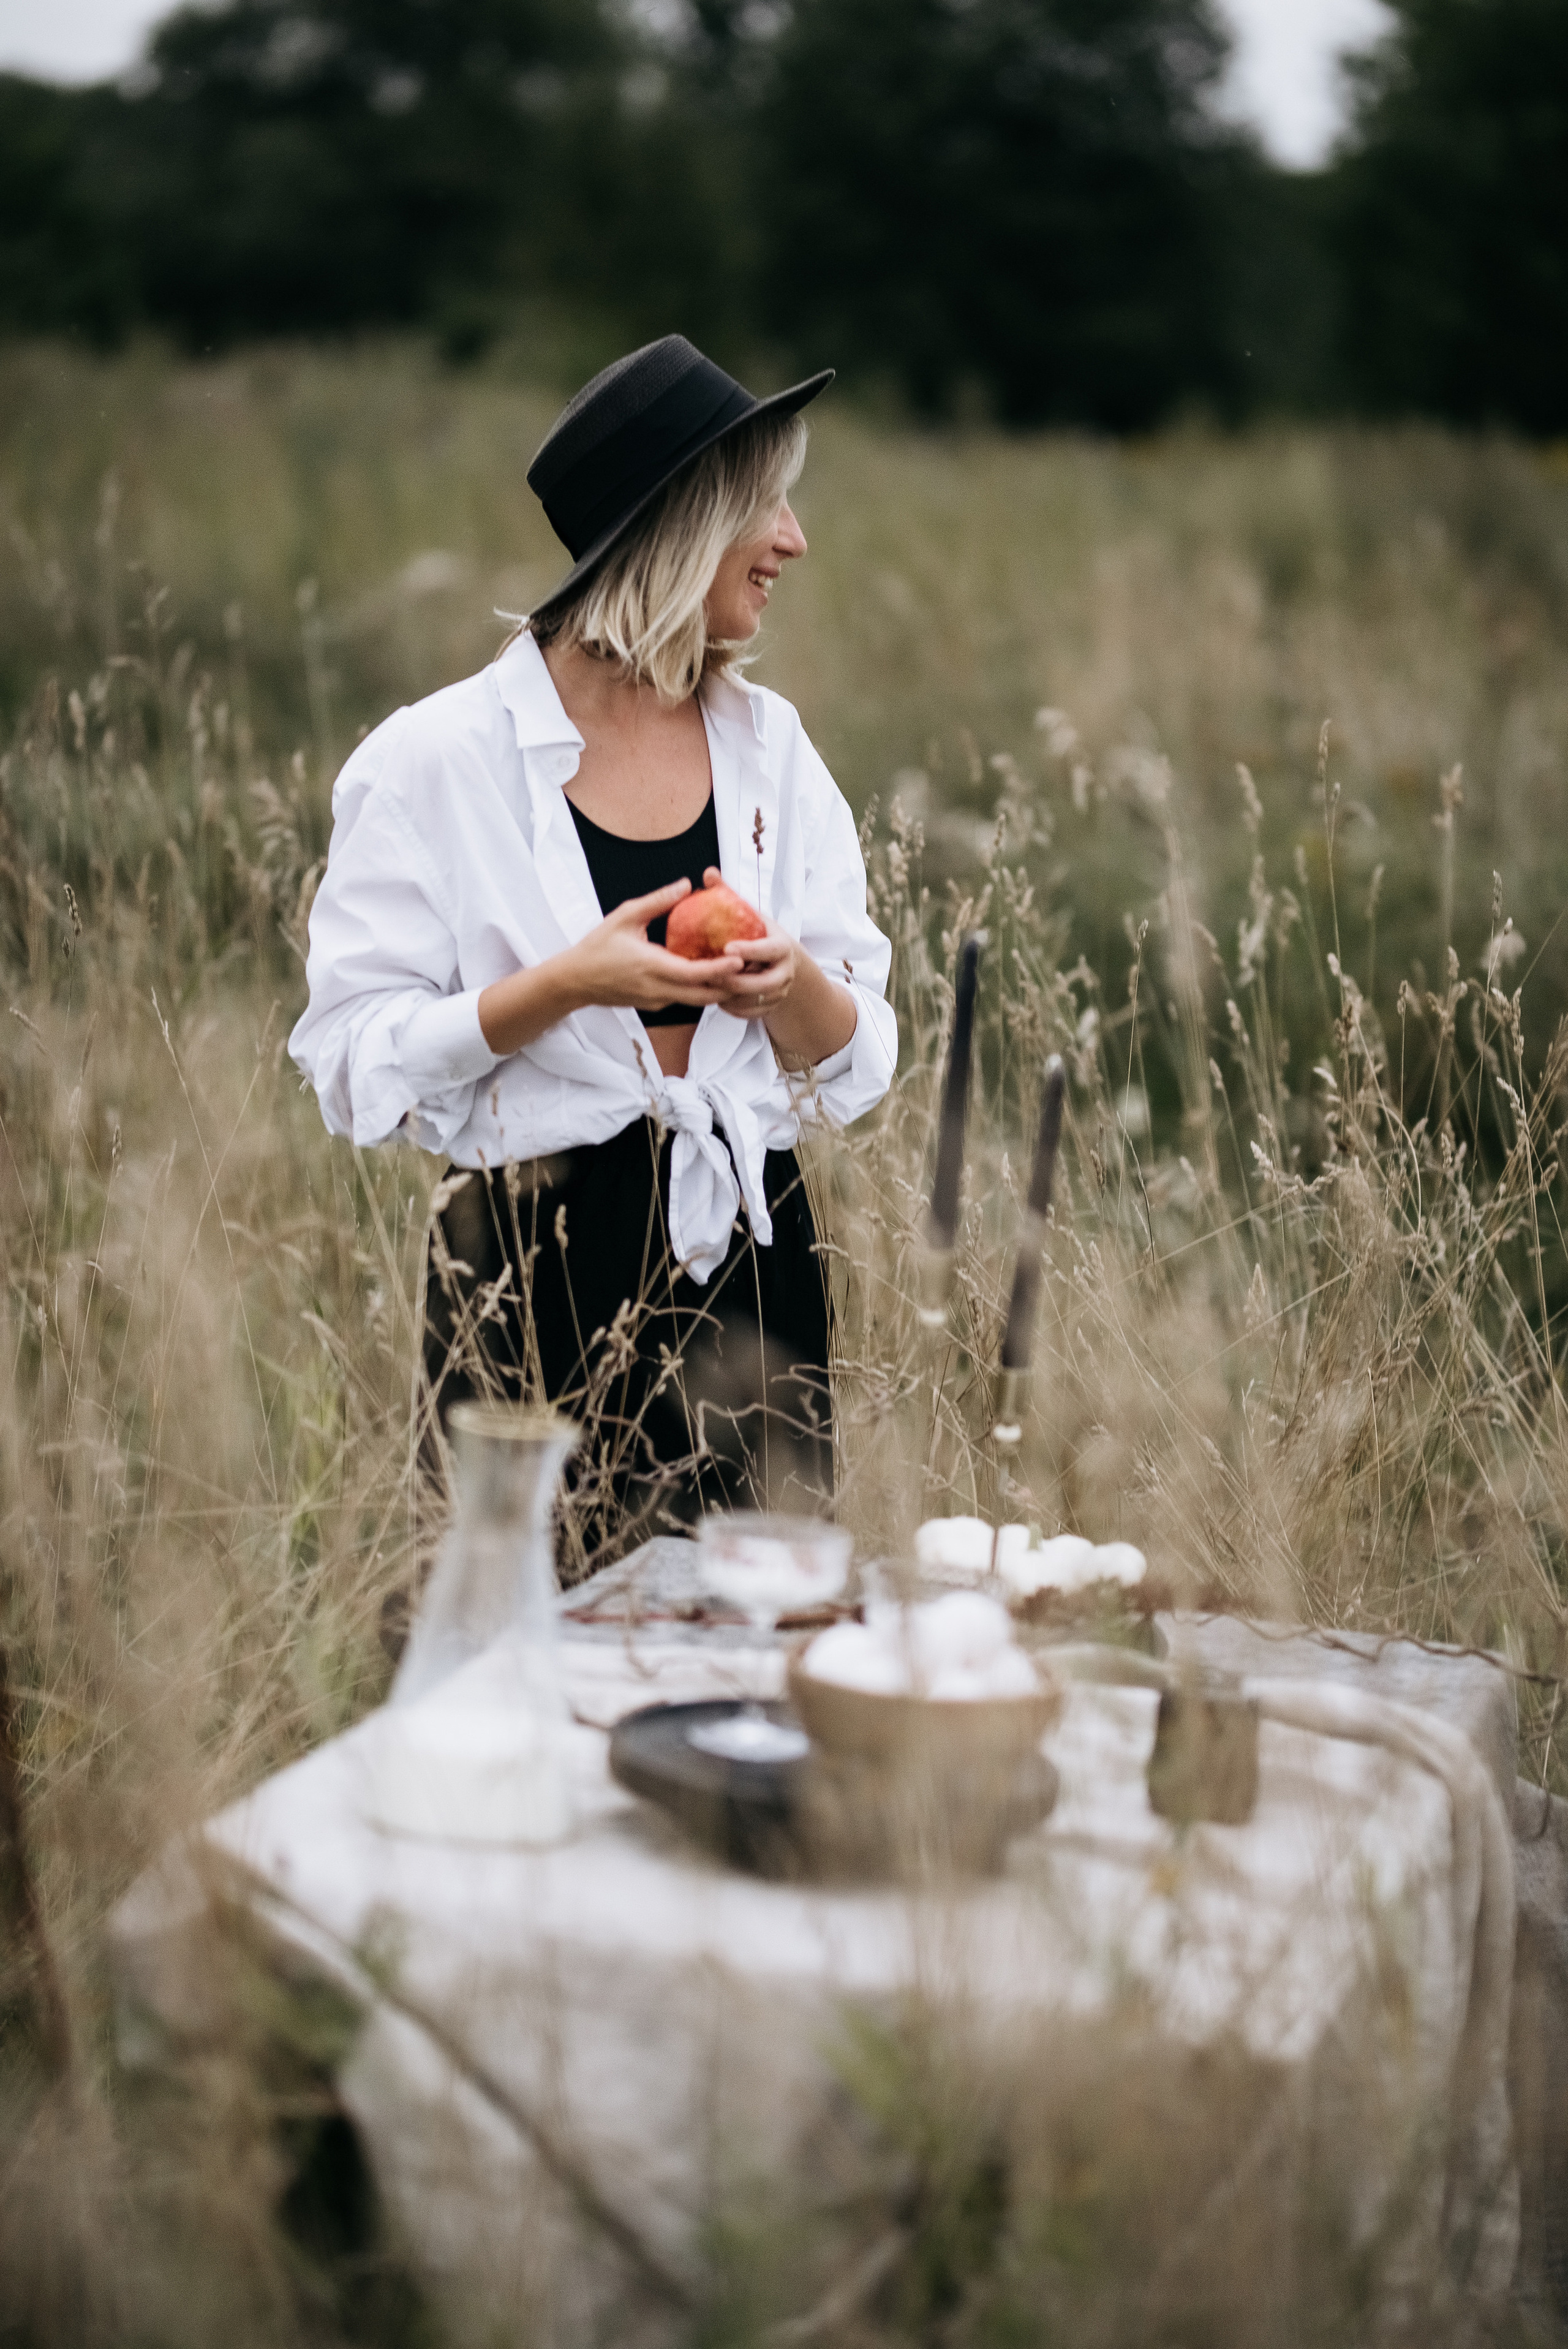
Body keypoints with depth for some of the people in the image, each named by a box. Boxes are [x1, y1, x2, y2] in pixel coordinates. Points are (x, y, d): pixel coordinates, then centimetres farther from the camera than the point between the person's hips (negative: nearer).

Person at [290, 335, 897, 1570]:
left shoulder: (770, 746, 8)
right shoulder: (439, 760, -6)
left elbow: (856, 1061, 8)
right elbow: (359, 1063, -9)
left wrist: (792, 982, -13)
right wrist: (565, 985, -21)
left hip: (748, 1258, 4)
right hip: (537, 1272, -4)